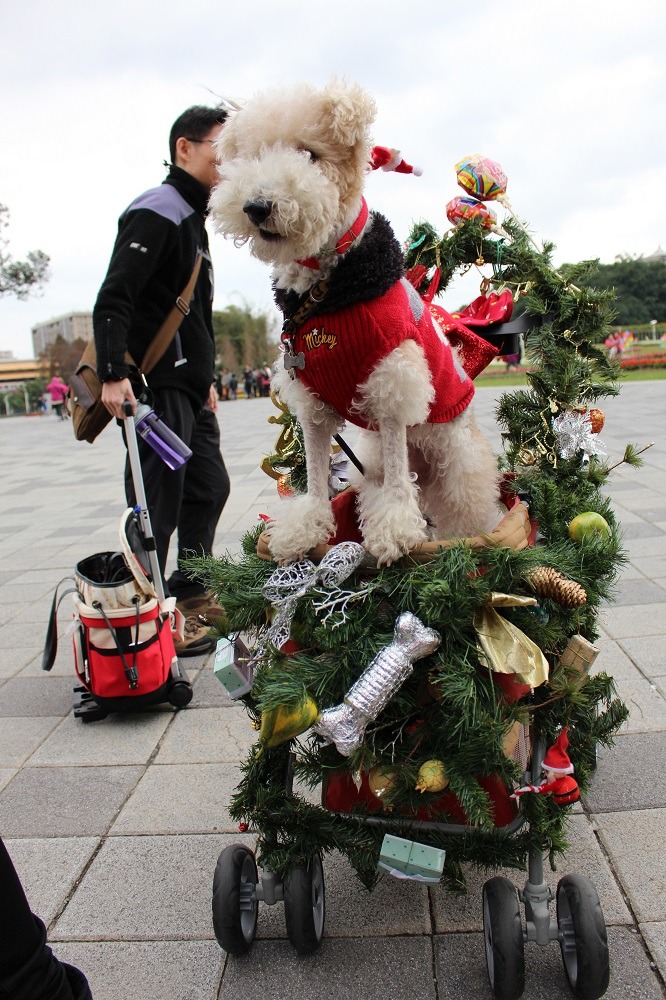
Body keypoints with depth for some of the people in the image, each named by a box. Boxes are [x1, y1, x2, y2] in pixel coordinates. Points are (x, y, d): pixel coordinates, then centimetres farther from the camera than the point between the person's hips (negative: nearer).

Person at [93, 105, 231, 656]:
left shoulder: (194, 217, 22)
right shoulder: (157, 211, -9)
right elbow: (113, 299, -20)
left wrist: (206, 378, 27)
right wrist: (113, 374, -30)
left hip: (188, 387, 10)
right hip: (156, 385, -10)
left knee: (209, 488, 15)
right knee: (159, 500, -8)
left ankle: (190, 594, 27)